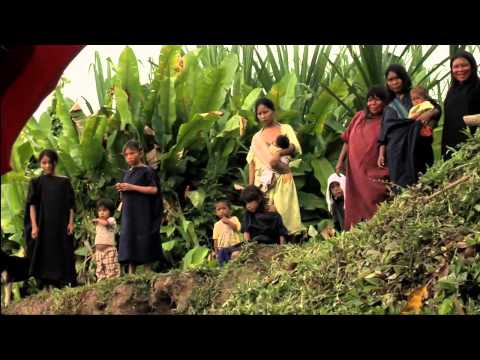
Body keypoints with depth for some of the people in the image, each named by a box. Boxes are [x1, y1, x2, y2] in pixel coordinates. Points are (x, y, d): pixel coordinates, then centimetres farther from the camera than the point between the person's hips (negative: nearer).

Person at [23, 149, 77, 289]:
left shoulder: (64, 182, 10)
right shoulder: (36, 182, 6)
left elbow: (71, 204, 8)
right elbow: (32, 205, 0)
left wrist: (71, 223, -3)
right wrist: (34, 226, -9)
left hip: (60, 225, 2)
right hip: (43, 225, -2)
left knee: (62, 255, -1)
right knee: (44, 255, -3)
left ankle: (59, 285, 2)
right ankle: (46, 287, -3)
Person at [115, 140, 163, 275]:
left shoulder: (147, 171, -3)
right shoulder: (127, 173, 16)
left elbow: (154, 189, -15)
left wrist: (132, 187, -17)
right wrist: (121, 190, -2)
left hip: (143, 214, -6)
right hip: (128, 214, 6)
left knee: (144, 243, -7)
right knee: (129, 243, 1)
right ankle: (131, 275, 2)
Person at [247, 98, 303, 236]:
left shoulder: (285, 129, 10)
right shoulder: (256, 137, 18)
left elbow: (295, 148, -6)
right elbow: (252, 163, 13)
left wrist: (279, 153, -26)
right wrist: (250, 187, 2)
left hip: (281, 179, -3)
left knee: (283, 212, -12)